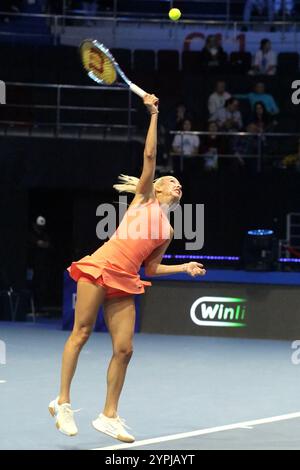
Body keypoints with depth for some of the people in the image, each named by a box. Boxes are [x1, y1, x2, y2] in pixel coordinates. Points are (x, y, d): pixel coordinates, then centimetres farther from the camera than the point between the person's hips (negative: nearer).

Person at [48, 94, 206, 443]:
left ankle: (109, 416, 7)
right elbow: (149, 156, 0)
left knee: (124, 348, -1)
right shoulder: (143, 198, 9)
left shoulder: (167, 231, 19)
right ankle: (63, 402, 0)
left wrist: (184, 268, 13)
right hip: (99, 269, -5)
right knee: (81, 333, -6)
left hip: (125, 283, 5)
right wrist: (153, 114, -3)